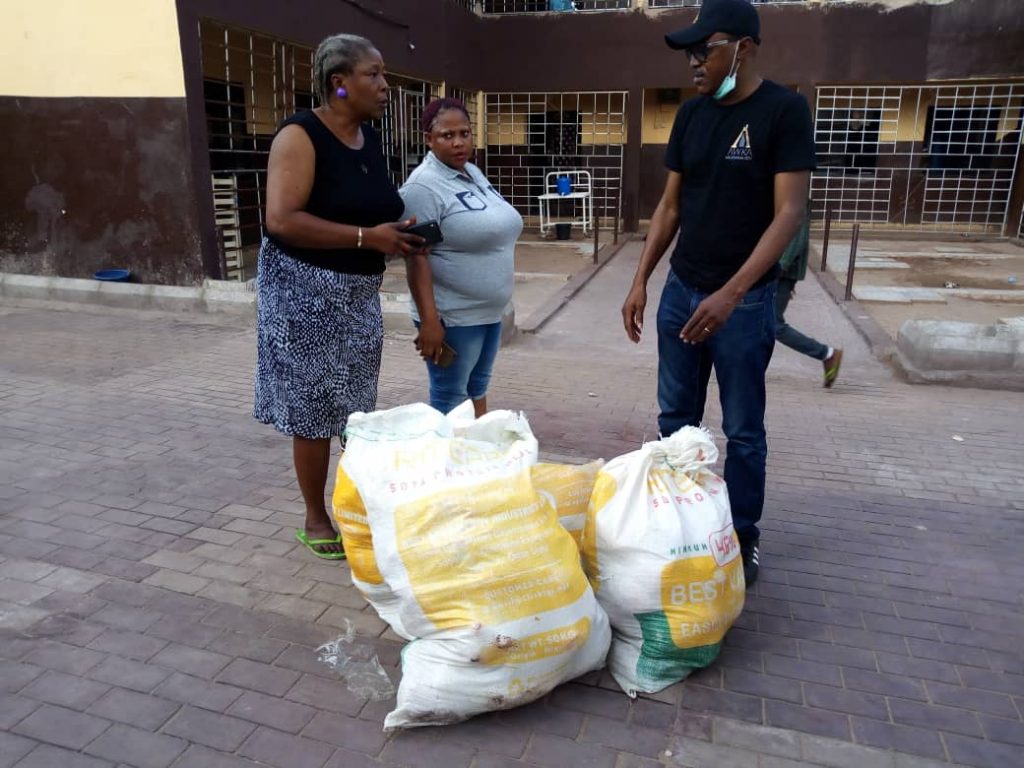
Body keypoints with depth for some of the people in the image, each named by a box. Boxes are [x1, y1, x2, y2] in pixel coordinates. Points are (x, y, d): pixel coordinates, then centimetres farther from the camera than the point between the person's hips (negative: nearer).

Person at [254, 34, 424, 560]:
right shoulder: (300, 135, -15)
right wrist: (367, 237, -24)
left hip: (359, 291, 7)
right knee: (315, 409, 3)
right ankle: (315, 519, 20)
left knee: (357, 406, 14)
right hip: (306, 290, -7)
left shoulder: (368, 137, 8)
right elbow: (282, 220, -25)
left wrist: (398, 235, 5)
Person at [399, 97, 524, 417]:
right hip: (452, 317, -8)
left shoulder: (474, 173, 10)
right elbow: (416, 258, -21)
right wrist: (429, 321, -26)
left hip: (490, 311, 8)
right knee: (451, 399, 3)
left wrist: (495, 300, 20)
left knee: (477, 389, 19)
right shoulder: (424, 186, -16)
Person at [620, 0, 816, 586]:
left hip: (743, 300, -5)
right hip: (680, 291, 6)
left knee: (743, 429, 6)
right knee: (675, 418, 12)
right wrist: (641, 280, 4)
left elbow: (789, 213, -15)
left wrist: (730, 294, -24)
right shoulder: (691, 115, 8)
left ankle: (743, 536, 22)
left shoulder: (785, 110, -9)